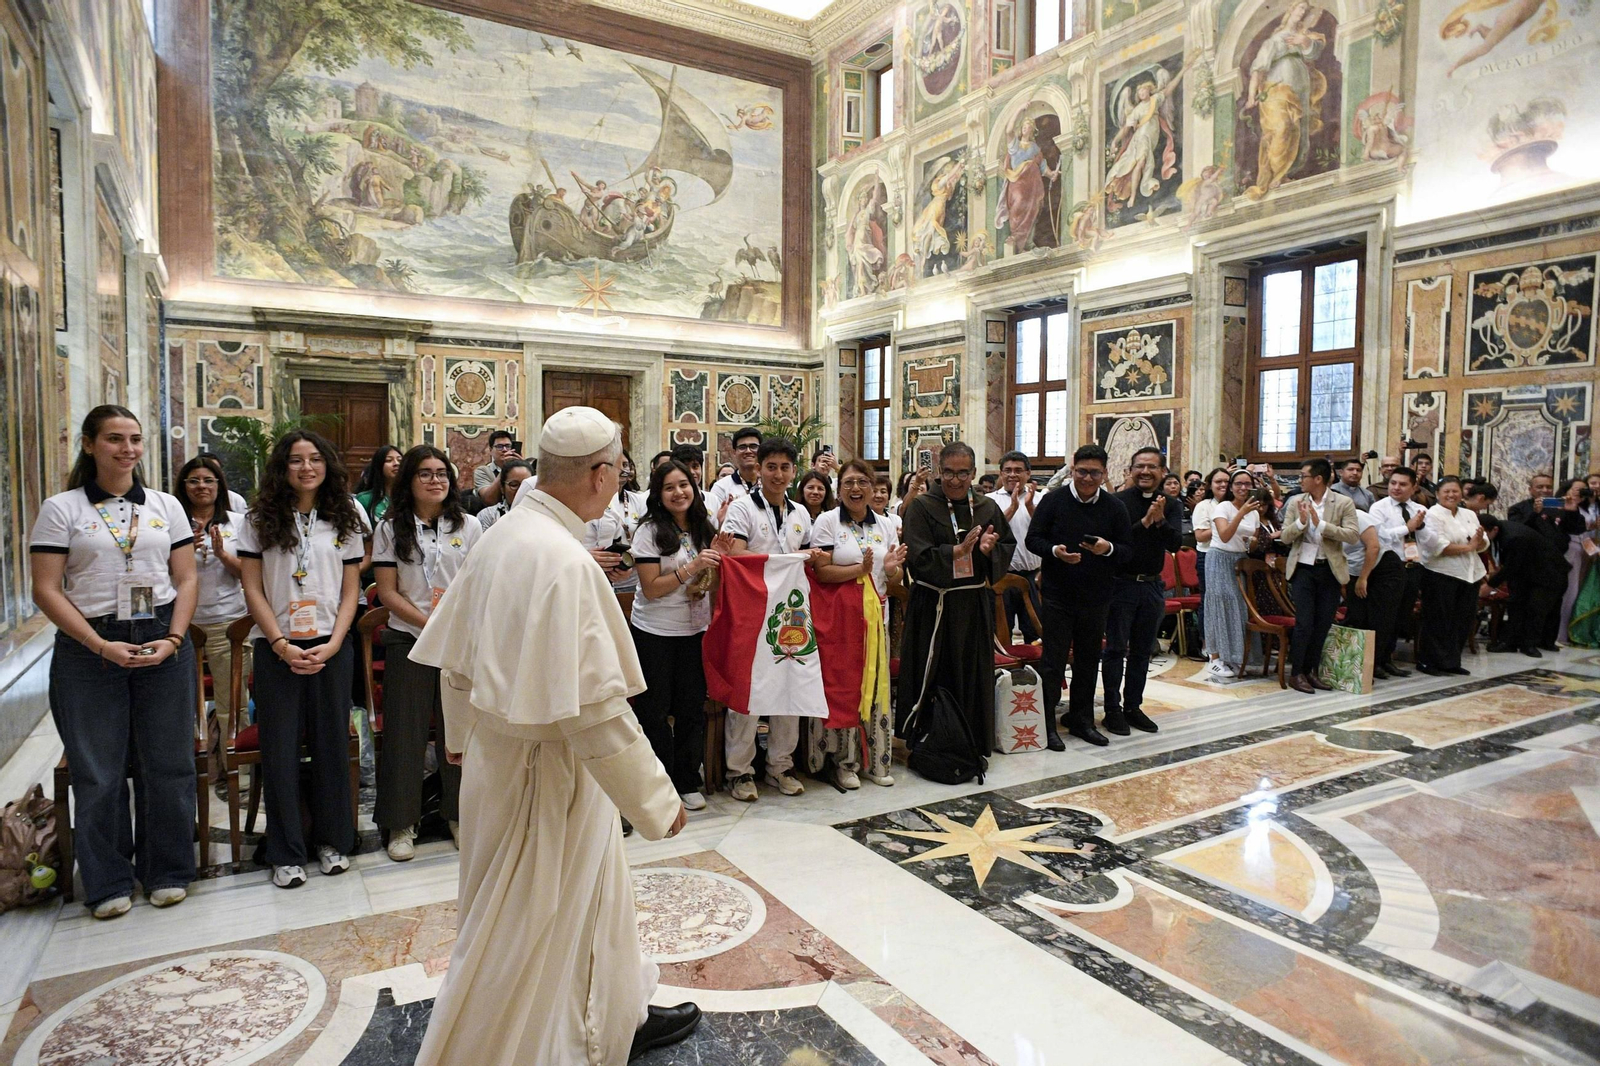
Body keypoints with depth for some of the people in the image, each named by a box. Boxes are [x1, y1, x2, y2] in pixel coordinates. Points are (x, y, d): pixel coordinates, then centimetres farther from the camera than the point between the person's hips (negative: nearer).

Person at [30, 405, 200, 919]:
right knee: (98, 770, 5)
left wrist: (173, 639, -7)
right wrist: (102, 646, -13)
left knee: (168, 763, 6)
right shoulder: (60, 509, 1)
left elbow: (186, 579, 7)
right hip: (88, 650, -2)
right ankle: (108, 881, 21)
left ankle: (166, 870, 22)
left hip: (164, 644, 2)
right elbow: (46, 590, -4)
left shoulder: (166, 506, 8)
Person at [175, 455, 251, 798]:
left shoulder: (236, 522, 7)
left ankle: (224, 772, 15)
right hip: (185, 624, 0)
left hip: (228, 623, 0)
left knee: (228, 706, 2)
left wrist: (222, 553, -13)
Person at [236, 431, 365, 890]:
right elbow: (252, 589, 0)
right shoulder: (260, 520, 3)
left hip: (331, 648, 1)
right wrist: (282, 644, -10)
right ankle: (286, 853, 14)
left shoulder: (343, 521, 7)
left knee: (331, 744, 6)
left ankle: (333, 840, 21)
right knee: (280, 749, 3)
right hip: (276, 648, -1)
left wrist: (332, 645, -7)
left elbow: (350, 592, 5)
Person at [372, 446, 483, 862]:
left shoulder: (468, 526, 5)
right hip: (408, 640, 0)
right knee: (405, 730, 3)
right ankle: (401, 823, 16)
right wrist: (431, 624, -13)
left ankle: (459, 813, 20)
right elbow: (388, 593, -1)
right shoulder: (391, 529, 4)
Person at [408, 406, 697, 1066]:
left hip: (498, 746, 10)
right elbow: (593, 706, -29)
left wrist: (461, 734, 24)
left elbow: (456, 656, 10)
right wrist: (656, 799, -19)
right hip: (543, 770, -10)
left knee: (592, 892, 26)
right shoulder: (563, 560, -28)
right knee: (521, 932, 12)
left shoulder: (505, 533, 0)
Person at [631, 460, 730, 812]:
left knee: (692, 707, 9)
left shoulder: (703, 529, 5)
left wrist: (718, 558, -6)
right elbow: (651, 589, -14)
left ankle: (687, 782, 23)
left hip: (694, 631, 4)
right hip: (654, 633, -4)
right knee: (654, 710, 6)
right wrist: (693, 566, -22)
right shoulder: (650, 531, -10)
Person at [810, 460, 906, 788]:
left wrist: (891, 569, -9)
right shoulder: (827, 521, -3)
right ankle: (843, 761, 12)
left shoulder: (884, 525, 11)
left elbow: (895, 580, 14)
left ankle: (876, 760, 18)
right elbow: (821, 572, -12)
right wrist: (860, 569, -23)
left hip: (877, 616, 4)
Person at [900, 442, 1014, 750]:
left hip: (975, 605, 4)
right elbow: (918, 557, -14)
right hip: (933, 606, -4)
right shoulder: (921, 507, -5)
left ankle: (972, 745, 24)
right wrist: (959, 550, -21)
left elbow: (1008, 548, 9)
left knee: (972, 676, 11)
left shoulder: (987, 508, 7)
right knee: (932, 679, 3)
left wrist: (989, 550, -11)